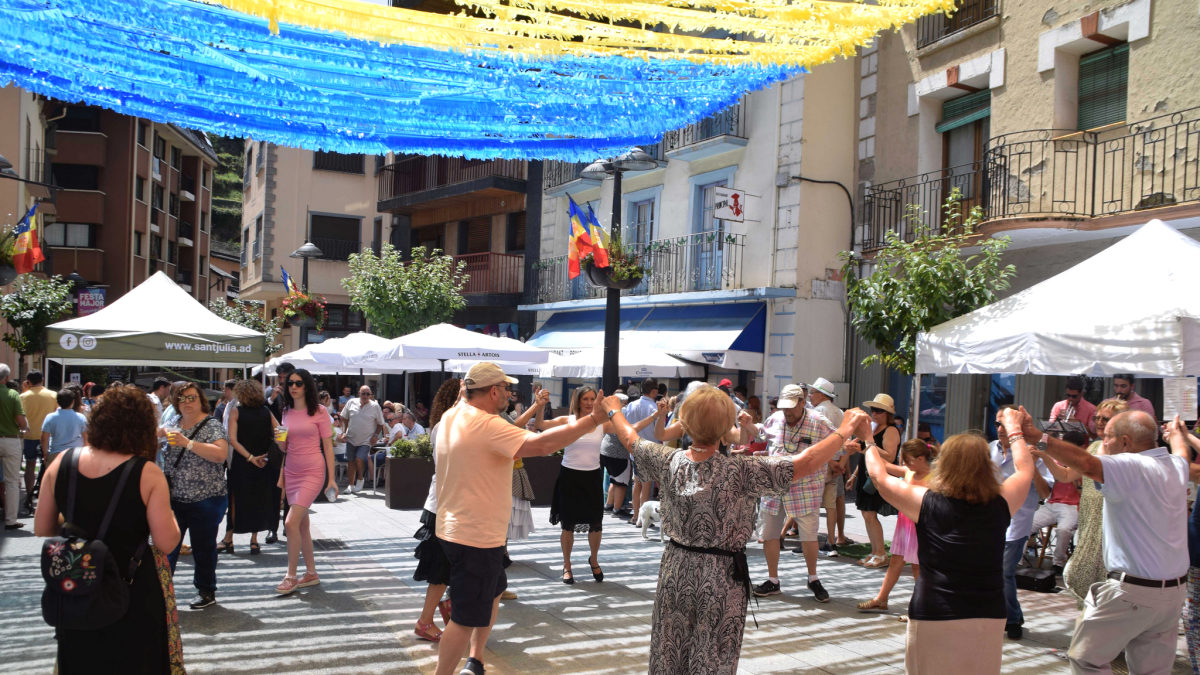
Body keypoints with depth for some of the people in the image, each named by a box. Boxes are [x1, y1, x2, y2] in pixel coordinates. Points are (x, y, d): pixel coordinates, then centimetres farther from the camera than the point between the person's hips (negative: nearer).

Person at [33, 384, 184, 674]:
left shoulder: (61, 463, -7)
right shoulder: (148, 474, -19)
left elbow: (42, 529, 3)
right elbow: (167, 542, -18)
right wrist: (169, 516, 1)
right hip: (134, 594, -4)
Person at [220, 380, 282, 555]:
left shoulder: (236, 412, -5)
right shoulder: (266, 412, 1)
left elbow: (233, 440, -14)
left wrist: (250, 457, -13)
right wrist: (267, 455, -4)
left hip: (241, 463, -2)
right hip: (263, 465, 2)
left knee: (236, 501, 9)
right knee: (258, 501, 11)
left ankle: (229, 540, 15)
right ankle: (254, 541, 12)